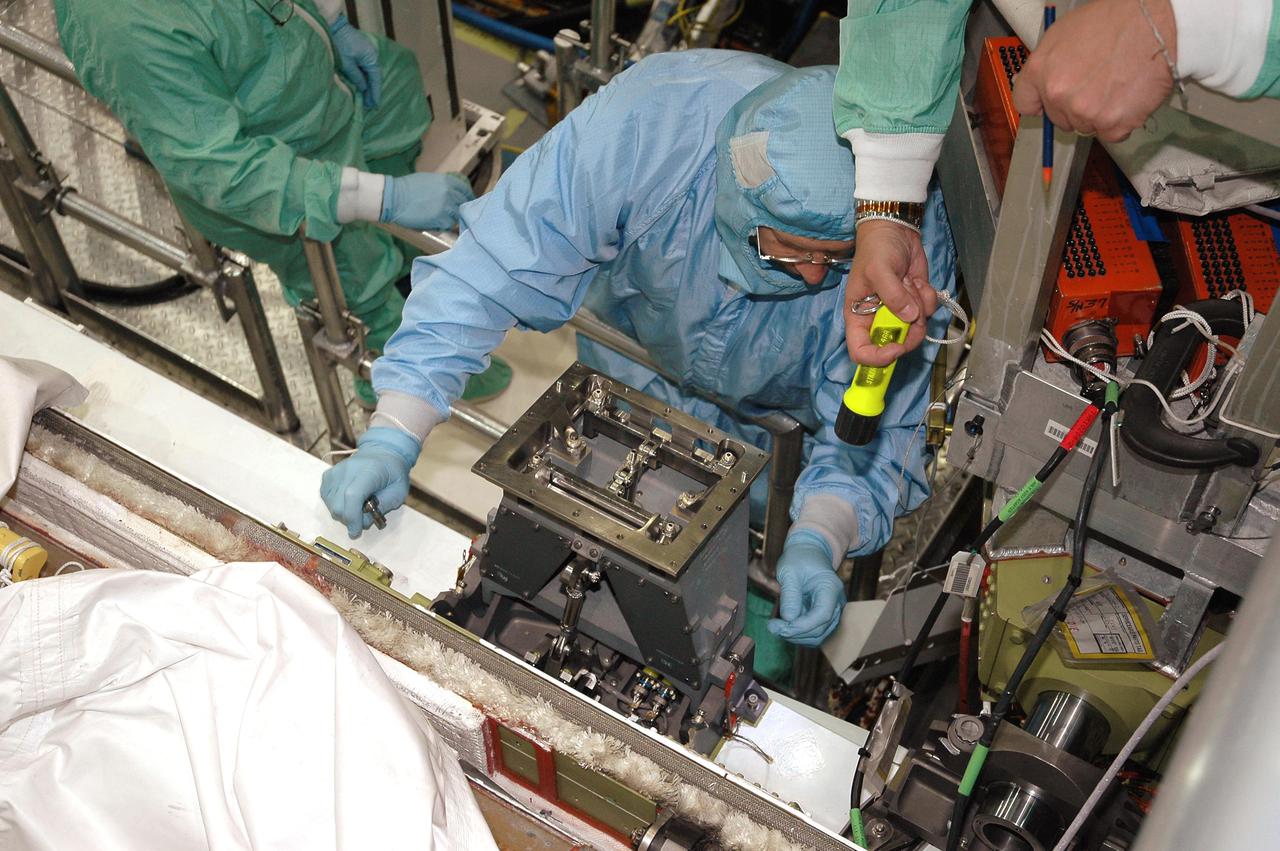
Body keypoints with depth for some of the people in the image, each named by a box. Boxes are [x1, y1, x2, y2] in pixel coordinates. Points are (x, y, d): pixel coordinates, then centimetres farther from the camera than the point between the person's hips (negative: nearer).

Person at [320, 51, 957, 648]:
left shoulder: (912, 240, -38)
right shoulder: (643, 124, -42)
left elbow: (874, 426, -28)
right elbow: (496, 269, -38)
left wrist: (819, 539, -47)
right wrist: (393, 436, -43)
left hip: (773, 423, 0)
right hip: (633, 356, 1)